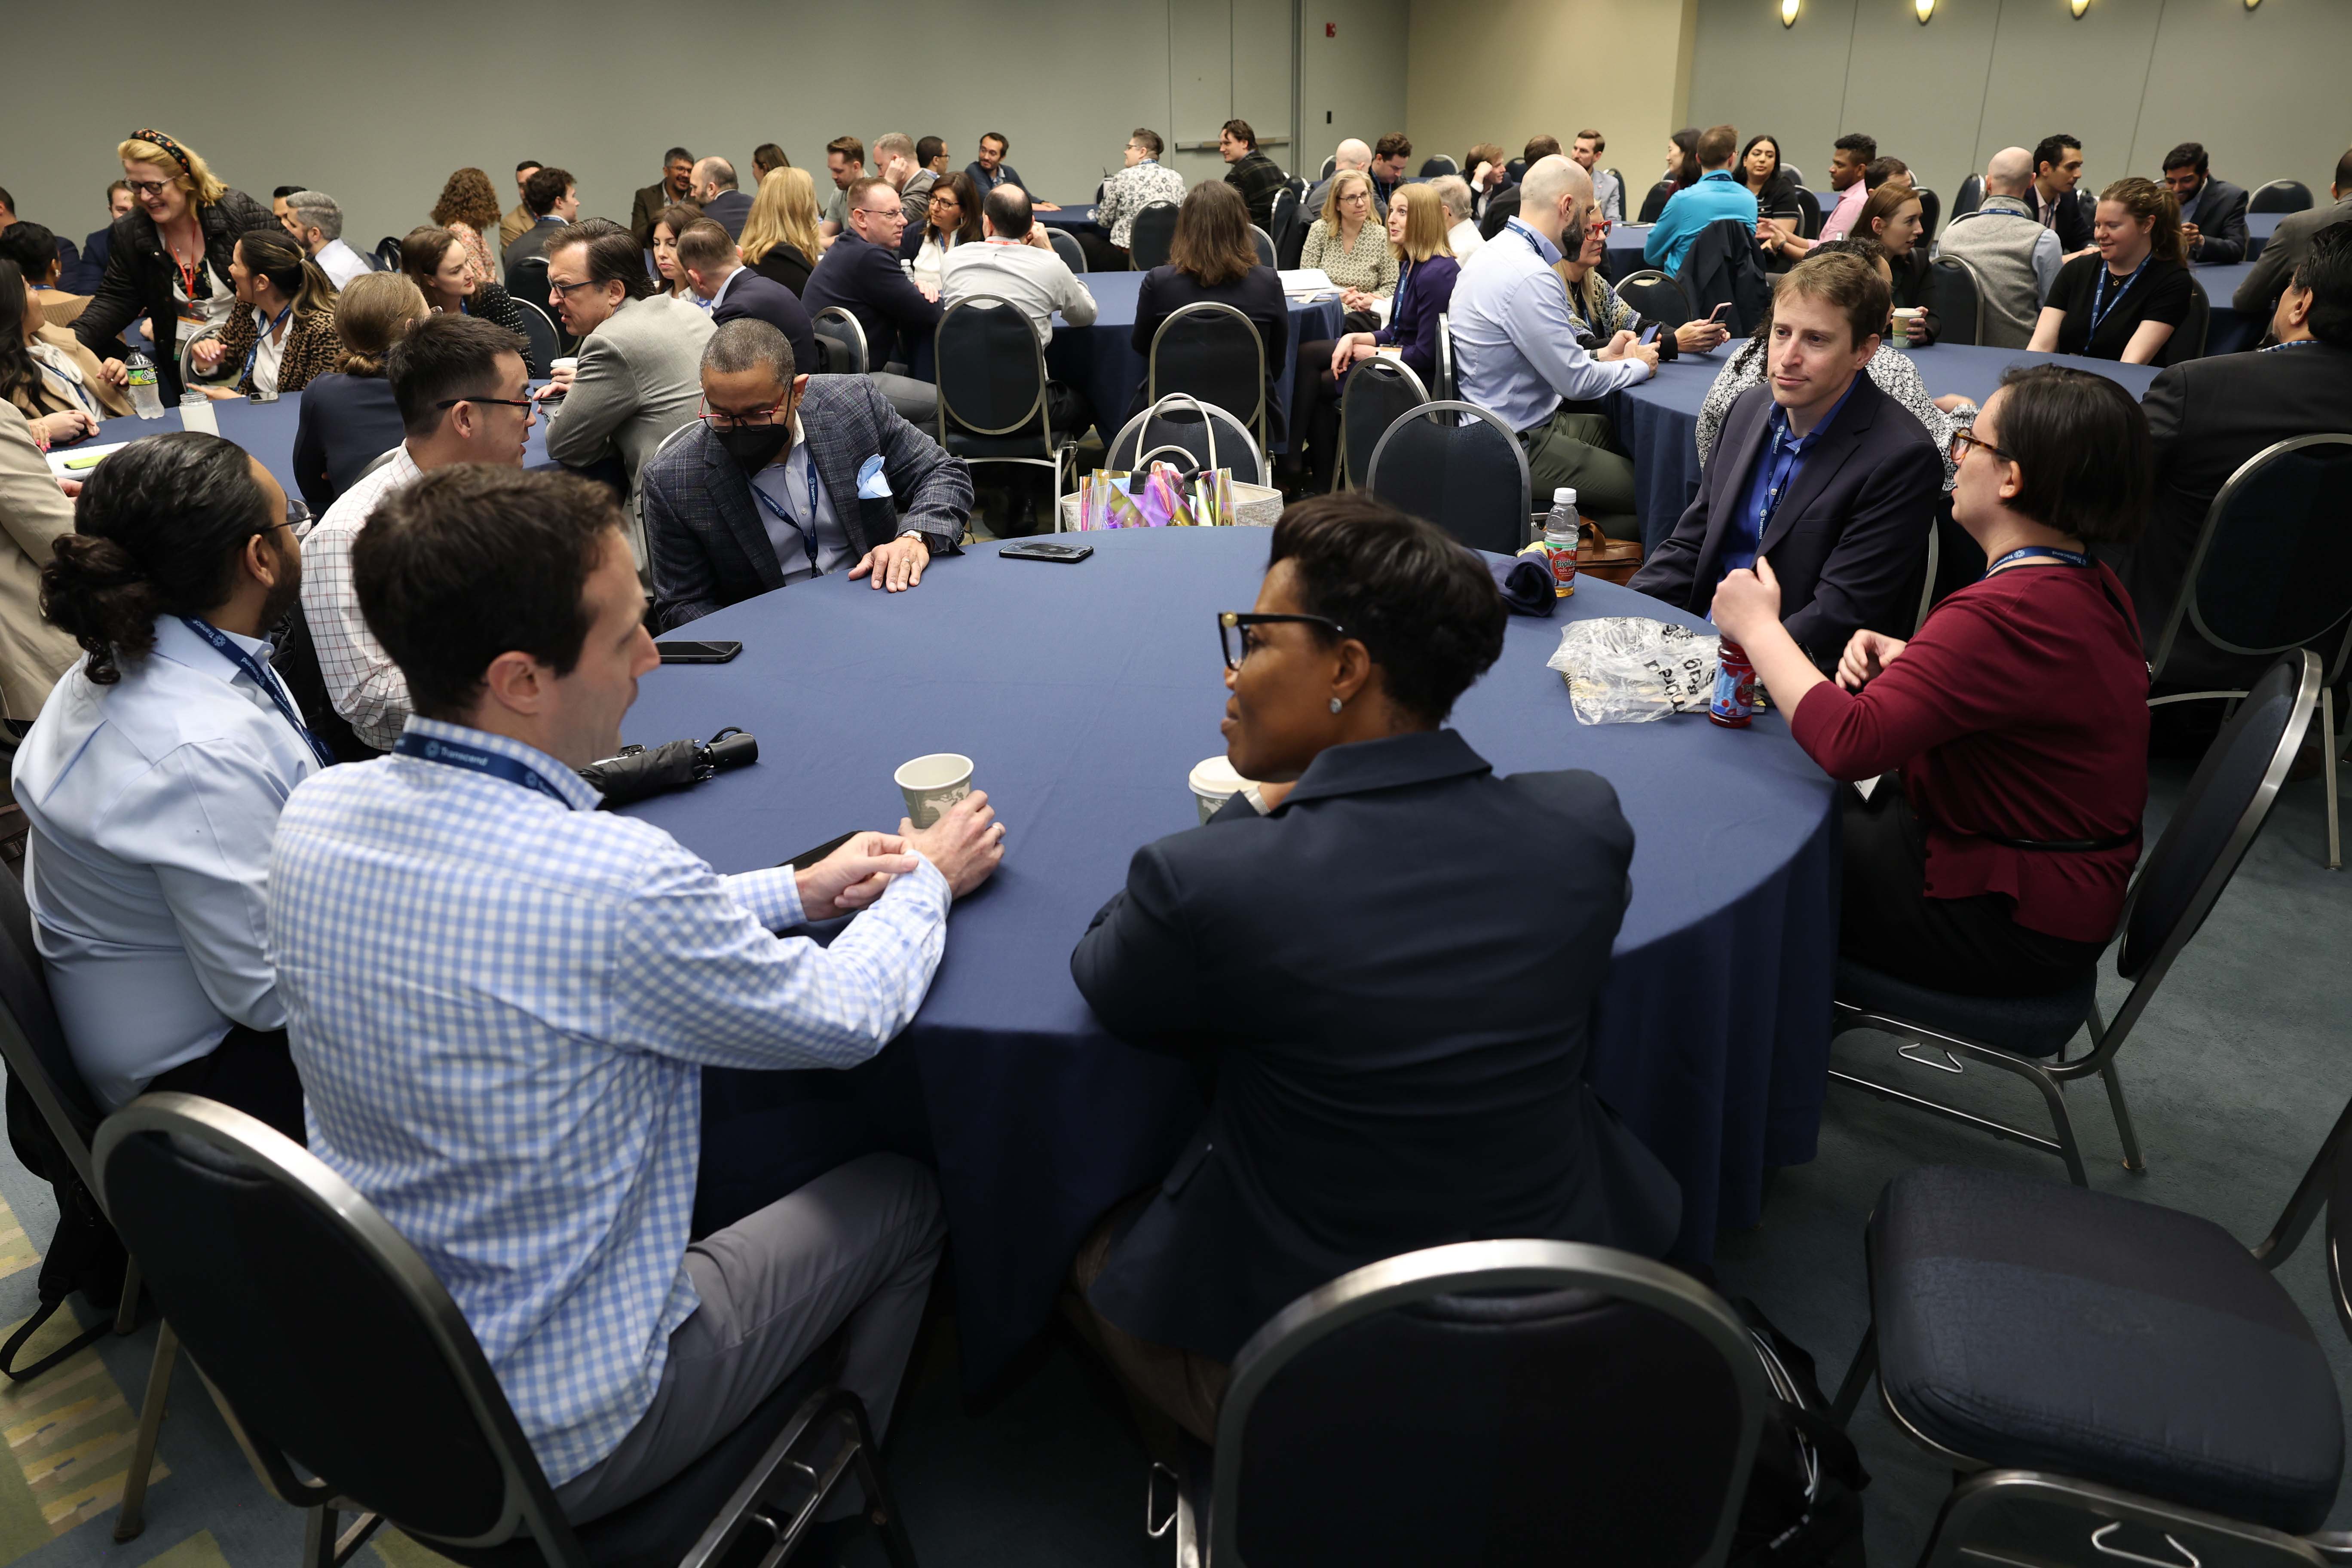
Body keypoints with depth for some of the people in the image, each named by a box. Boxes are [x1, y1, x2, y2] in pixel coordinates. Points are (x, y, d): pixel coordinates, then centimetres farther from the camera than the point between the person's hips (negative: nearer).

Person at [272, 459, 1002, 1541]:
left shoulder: (316, 817, -11)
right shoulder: (612, 877, -34)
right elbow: (847, 1019, -17)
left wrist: (796, 890, 7)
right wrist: (928, 882, 3)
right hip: (559, 1438, -6)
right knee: (902, 1199, 12)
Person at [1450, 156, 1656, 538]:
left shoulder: (1496, 251, 8)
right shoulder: (1529, 277, -23)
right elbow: (1576, 381, -19)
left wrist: (1601, 355, 11)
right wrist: (1638, 365, -1)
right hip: (1515, 449, -11)